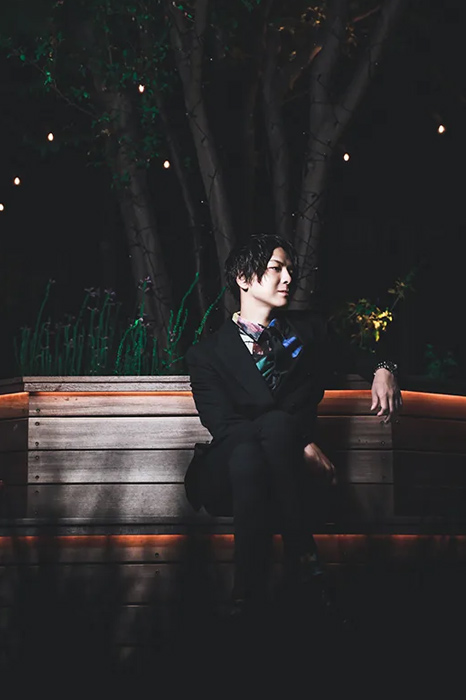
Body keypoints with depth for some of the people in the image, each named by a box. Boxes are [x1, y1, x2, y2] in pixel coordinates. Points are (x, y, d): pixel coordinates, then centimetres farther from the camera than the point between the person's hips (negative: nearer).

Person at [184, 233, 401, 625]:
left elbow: (355, 357, 29)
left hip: (286, 473, 2)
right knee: (262, 438, -38)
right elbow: (222, 426, -7)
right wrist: (299, 445, -20)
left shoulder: (308, 330, 17)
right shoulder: (208, 353, 5)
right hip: (229, 471, -2)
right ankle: (303, 558, -37)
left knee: (276, 423, -33)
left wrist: (382, 369, 1)